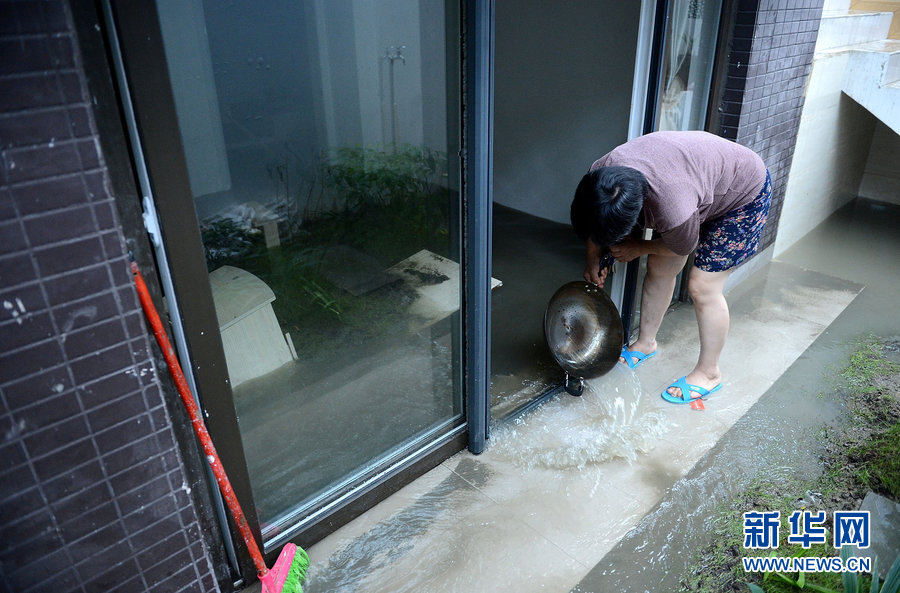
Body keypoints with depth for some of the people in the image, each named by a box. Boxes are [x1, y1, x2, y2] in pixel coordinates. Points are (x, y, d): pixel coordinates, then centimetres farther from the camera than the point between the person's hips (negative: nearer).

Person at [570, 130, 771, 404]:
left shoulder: (673, 210, -45)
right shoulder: (600, 172, -27)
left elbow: (684, 247, -20)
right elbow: (593, 219, -3)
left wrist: (637, 248, -7)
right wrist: (593, 260, 3)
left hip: (744, 196, -6)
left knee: (703, 287, -8)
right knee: (658, 269, 8)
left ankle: (708, 373, 10)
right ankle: (646, 342, 28)